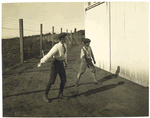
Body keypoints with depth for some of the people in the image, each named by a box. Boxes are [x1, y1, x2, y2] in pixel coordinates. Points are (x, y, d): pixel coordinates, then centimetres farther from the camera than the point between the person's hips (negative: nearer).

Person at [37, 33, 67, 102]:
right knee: (51, 81, -8)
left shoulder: (65, 45, 4)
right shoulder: (56, 47, -23)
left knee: (63, 80, 3)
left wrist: (65, 62, 32)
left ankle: (60, 94, 19)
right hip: (55, 63, -7)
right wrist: (41, 62, -27)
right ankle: (45, 96, 7)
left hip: (61, 64, 7)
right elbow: (49, 55, -27)